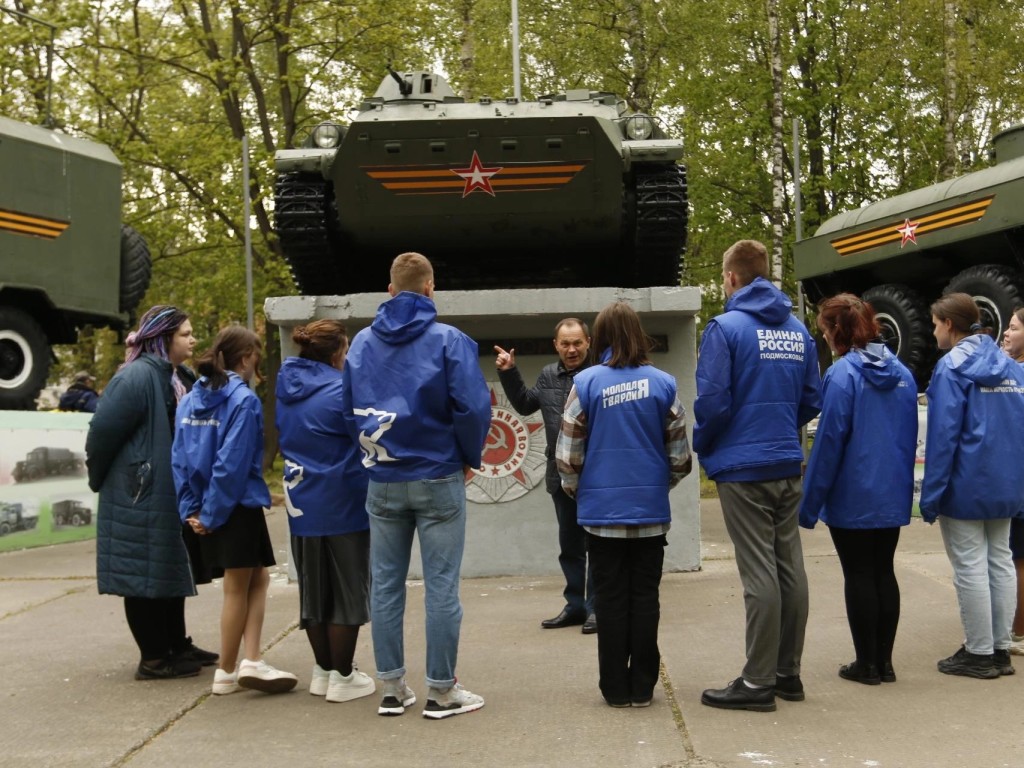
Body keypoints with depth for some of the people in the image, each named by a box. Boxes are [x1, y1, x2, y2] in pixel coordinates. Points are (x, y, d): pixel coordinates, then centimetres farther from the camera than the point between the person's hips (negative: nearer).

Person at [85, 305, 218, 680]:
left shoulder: (177, 377, 10)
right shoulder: (136, 377, -18)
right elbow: (102, 431, -19)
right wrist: (100, 479, -6)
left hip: (172, 496, 9)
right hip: (140, 498, -9)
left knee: (171, 571, 16)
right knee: (144, 574, 0)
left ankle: (177, 646, 28)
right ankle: (153, 659, 9)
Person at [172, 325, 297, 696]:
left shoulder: (190, 400, 7)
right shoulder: (244, 400, -14)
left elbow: (179, 458, 4)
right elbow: (233, 464, -19)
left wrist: (191, 509, 3)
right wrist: (213, 514, -13)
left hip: (209, 509, 7)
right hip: (239, 507, -7)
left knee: (258, 579, 16)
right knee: (238, 589, 6)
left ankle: (251, 661, 8)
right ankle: (226, 672, 17)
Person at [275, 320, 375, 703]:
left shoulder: (287, 390, 7)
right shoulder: (340, 390, -16)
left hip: (301, 506, 7)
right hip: (342, 506, -7)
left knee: (313, 591, 15)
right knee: (348, 592, 4)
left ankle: (323, 671, 24)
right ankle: (342, 677, 9)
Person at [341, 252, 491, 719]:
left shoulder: (361, 342, 5)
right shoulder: (449, 340, -9)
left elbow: (348, 409, 9)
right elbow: (473, 407, -14)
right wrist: (470, 457, 1)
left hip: (382, 483, 4)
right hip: (438, 479, -4)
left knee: (385, 584, 10)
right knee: (441, 586, 3)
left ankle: (392, 688, 18)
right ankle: (442, 691, 9)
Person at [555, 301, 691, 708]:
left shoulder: (586, 382, -7)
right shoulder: (663, 383, -2)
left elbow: (567, 454, -5)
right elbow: (680, 455, 1)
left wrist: (577, 490, 13)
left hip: (602, 510, -1)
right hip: (651, 511, 1)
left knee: (611, 598, 7)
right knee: (645, 596, 10)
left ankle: (617, 688, 13)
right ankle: (642, 686, 15)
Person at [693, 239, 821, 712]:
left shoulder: (726, 327, -11)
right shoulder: (797, 329, 8)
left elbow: (712, 401, -14)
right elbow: (812, 399, 10)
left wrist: (702, 447, 3)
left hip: (743, 467, -6)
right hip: (788, 465, 6)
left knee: (759, 574, -3)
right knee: (789, 567, 11)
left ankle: (758, 682, 3)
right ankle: (788, 673, 21)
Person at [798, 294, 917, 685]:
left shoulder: (842, 374, -16)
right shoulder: (902, 373, 4)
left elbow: (829, 442, -16)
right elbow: (910, 437, 10)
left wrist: (810, 503, -10)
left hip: (852, 498, -6)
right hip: (893, 496, 6)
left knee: (859, 576, 5)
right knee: (884, 572, 14)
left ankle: (867, 664, 12)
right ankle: (884, 662, 20)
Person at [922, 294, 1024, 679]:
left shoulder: (951, 367, -12)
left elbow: (943, 434, -16)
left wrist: (931, 494, -12)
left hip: (966, 487, -7)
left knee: (970, 567, 0)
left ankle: (980, 653, 6)